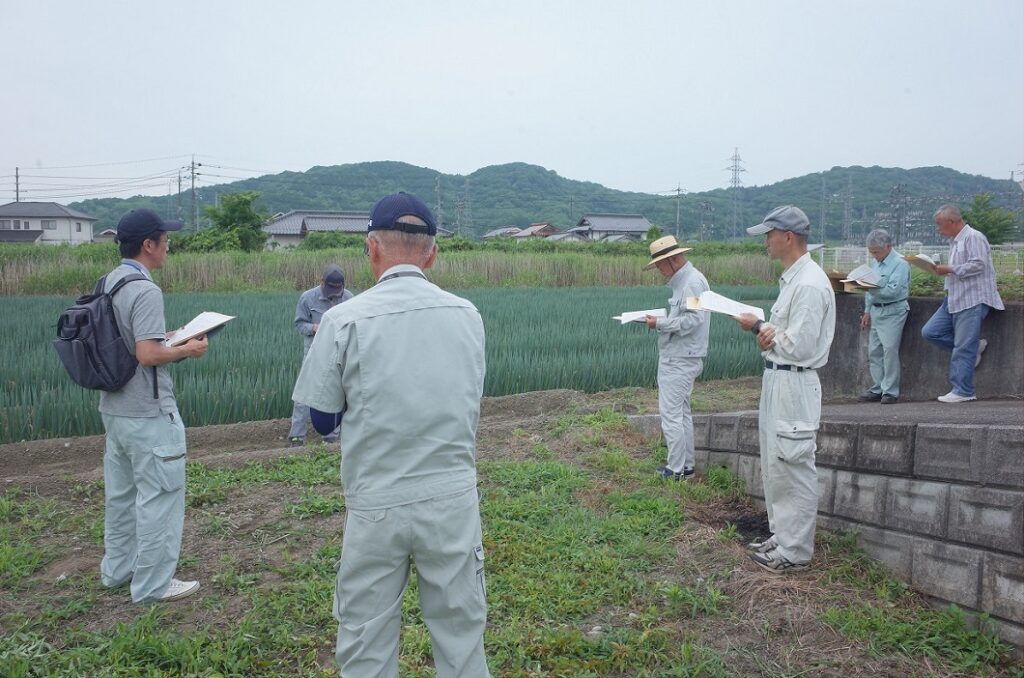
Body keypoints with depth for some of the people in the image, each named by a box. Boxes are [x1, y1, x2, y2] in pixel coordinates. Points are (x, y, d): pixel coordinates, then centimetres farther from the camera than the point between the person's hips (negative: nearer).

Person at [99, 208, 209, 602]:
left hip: (114, 408, 10)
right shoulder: (145, 291, -20)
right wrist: (187, 350, -11)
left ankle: (117, 569, 34)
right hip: (148, 414, -10)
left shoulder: (108, 284, 9)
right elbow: (148, 355, -26)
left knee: (120, 493, 20)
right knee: (159, 497, 1)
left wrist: (169, 338, 15)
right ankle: (153, 584, 9)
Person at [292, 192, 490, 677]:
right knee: (461, 629, 15)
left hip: (376, 505, -2)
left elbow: (323, 420, 0)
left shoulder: (344, 320, -9)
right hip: (453, 498, 3)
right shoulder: (467, 315, 0)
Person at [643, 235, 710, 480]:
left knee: (671, 414, -5)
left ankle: (676, 469, 3)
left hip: (680, 360, -11)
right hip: (676, 357, 11)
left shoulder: (692, 281, -16)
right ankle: (686, 465, 23)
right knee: (682, 413, 15)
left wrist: (660, 324, -18)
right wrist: (659, 320, 5)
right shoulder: (682, 281, 15)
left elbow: (692, 320, -24)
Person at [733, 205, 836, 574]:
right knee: (774, 466, 18)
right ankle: (782, 536, 31)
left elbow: (800, 345, -23)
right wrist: (763, 328, -3)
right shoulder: (791, 278, 14)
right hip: (777, 379, 11)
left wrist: (767, 335, -8)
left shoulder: (809, 284, -19)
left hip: (794, 384, -11)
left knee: (793, 469, -2)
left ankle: (795, 552, 8)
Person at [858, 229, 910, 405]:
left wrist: (872, 289, -28)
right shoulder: (875, 262, 14)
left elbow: (892, 291, -21)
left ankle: (890, 391, -2)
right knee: (874, 351, 7)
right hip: (875, 310, 8)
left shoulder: (900, 264, -11)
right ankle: (877, 389, 14)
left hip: (893, 312, -8)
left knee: (890, 350, -9)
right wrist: (867, 311, 15)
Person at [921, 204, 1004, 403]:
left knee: (963, 349, -7)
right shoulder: (954, 241, 19)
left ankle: (963, 392, -1)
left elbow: (978, 265, -21)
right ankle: (973, 347, 14)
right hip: (954, 300, 10)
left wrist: (950, 269, -15)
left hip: (972, 301, -10)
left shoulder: (974, 237, -11)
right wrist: (943, 270, 12)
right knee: (930, 332, 3)